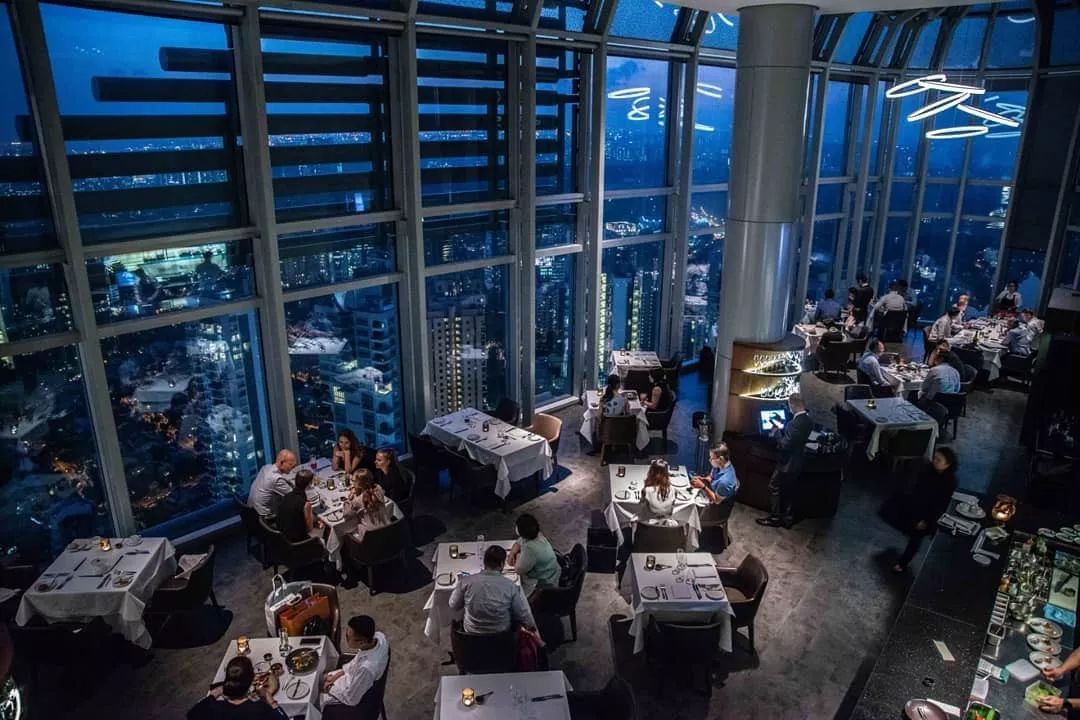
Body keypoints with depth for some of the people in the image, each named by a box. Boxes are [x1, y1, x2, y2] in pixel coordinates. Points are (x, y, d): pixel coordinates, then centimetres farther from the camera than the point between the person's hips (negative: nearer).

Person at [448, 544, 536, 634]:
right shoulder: (511, 586, -20)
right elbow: (523, 615, -10)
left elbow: (453, 606, -1)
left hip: (471, 634, 1)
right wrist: (533, 628, 11)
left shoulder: (466, 581, -17)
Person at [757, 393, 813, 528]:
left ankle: (775, 518, 14)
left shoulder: (796, 423, -29)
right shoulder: (807, 420, 2)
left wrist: (776, 432, -12)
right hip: (796, 463, 9)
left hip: (787, 463, -9)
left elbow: (785, 444, -26)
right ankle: (787, 518, 27)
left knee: (774, 488, 6)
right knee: (787, 491, 19)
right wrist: (781, 429, 10)